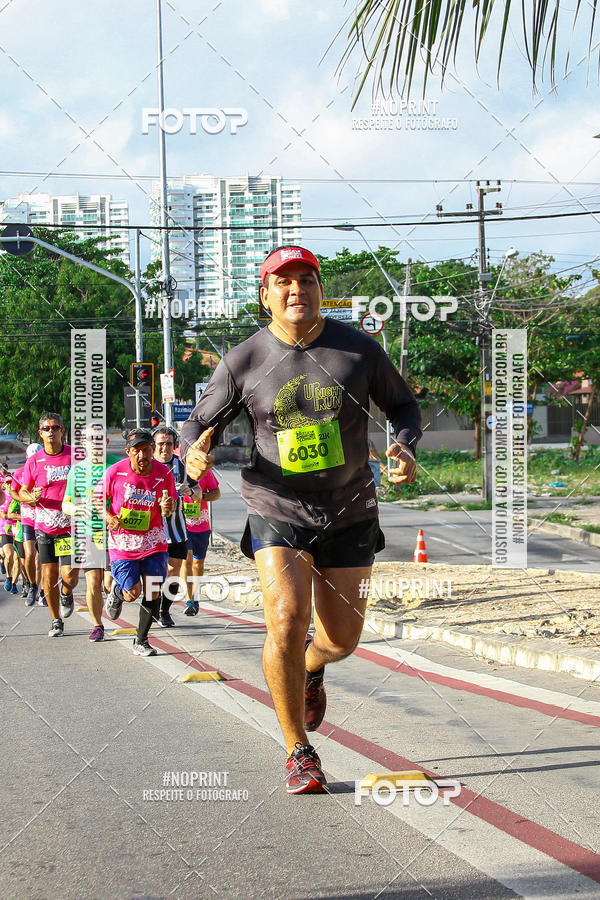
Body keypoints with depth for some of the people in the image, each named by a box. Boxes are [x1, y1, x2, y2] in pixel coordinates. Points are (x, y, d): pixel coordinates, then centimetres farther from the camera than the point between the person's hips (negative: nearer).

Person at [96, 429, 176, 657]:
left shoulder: (164, 473, -8)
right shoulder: (115, 472, -11)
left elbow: (170, 506, 3)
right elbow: (98, 497, 5)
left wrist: (167, 507, -20)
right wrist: (108, 517, -13)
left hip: (153, 540, 2)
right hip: (122, 541, -2)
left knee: (153, 593, -4)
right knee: (133, 593, -6)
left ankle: (141, 641, 13)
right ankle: (116, 591, 32)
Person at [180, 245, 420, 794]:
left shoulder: (359, 349, -3)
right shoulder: (243, 362, -5)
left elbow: (402, 404, 10)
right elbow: (200, 423, 4)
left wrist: (406, 448, -11)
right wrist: (195, 449, -20)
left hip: (350, 515, 2)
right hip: (278, 514, -2)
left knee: (342, 639, 8)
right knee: (286, 624, -18)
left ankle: (312, 666, 49)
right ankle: (299, 752, 2)